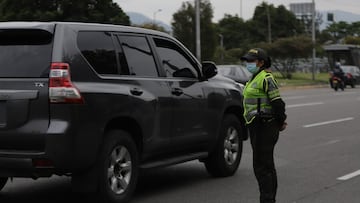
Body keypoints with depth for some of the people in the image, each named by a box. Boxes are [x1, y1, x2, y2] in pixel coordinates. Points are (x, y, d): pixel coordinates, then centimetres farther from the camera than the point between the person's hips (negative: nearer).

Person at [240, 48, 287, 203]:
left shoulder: (266, 78, -14)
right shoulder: (256, 78, 18)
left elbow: (277, 102, -18)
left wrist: (280, 122, -7)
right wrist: (280, 122, 15)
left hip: (264, 127, -10)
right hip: (257, 126, 10)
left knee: (262, 166, -10)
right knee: (266, 165, 14)